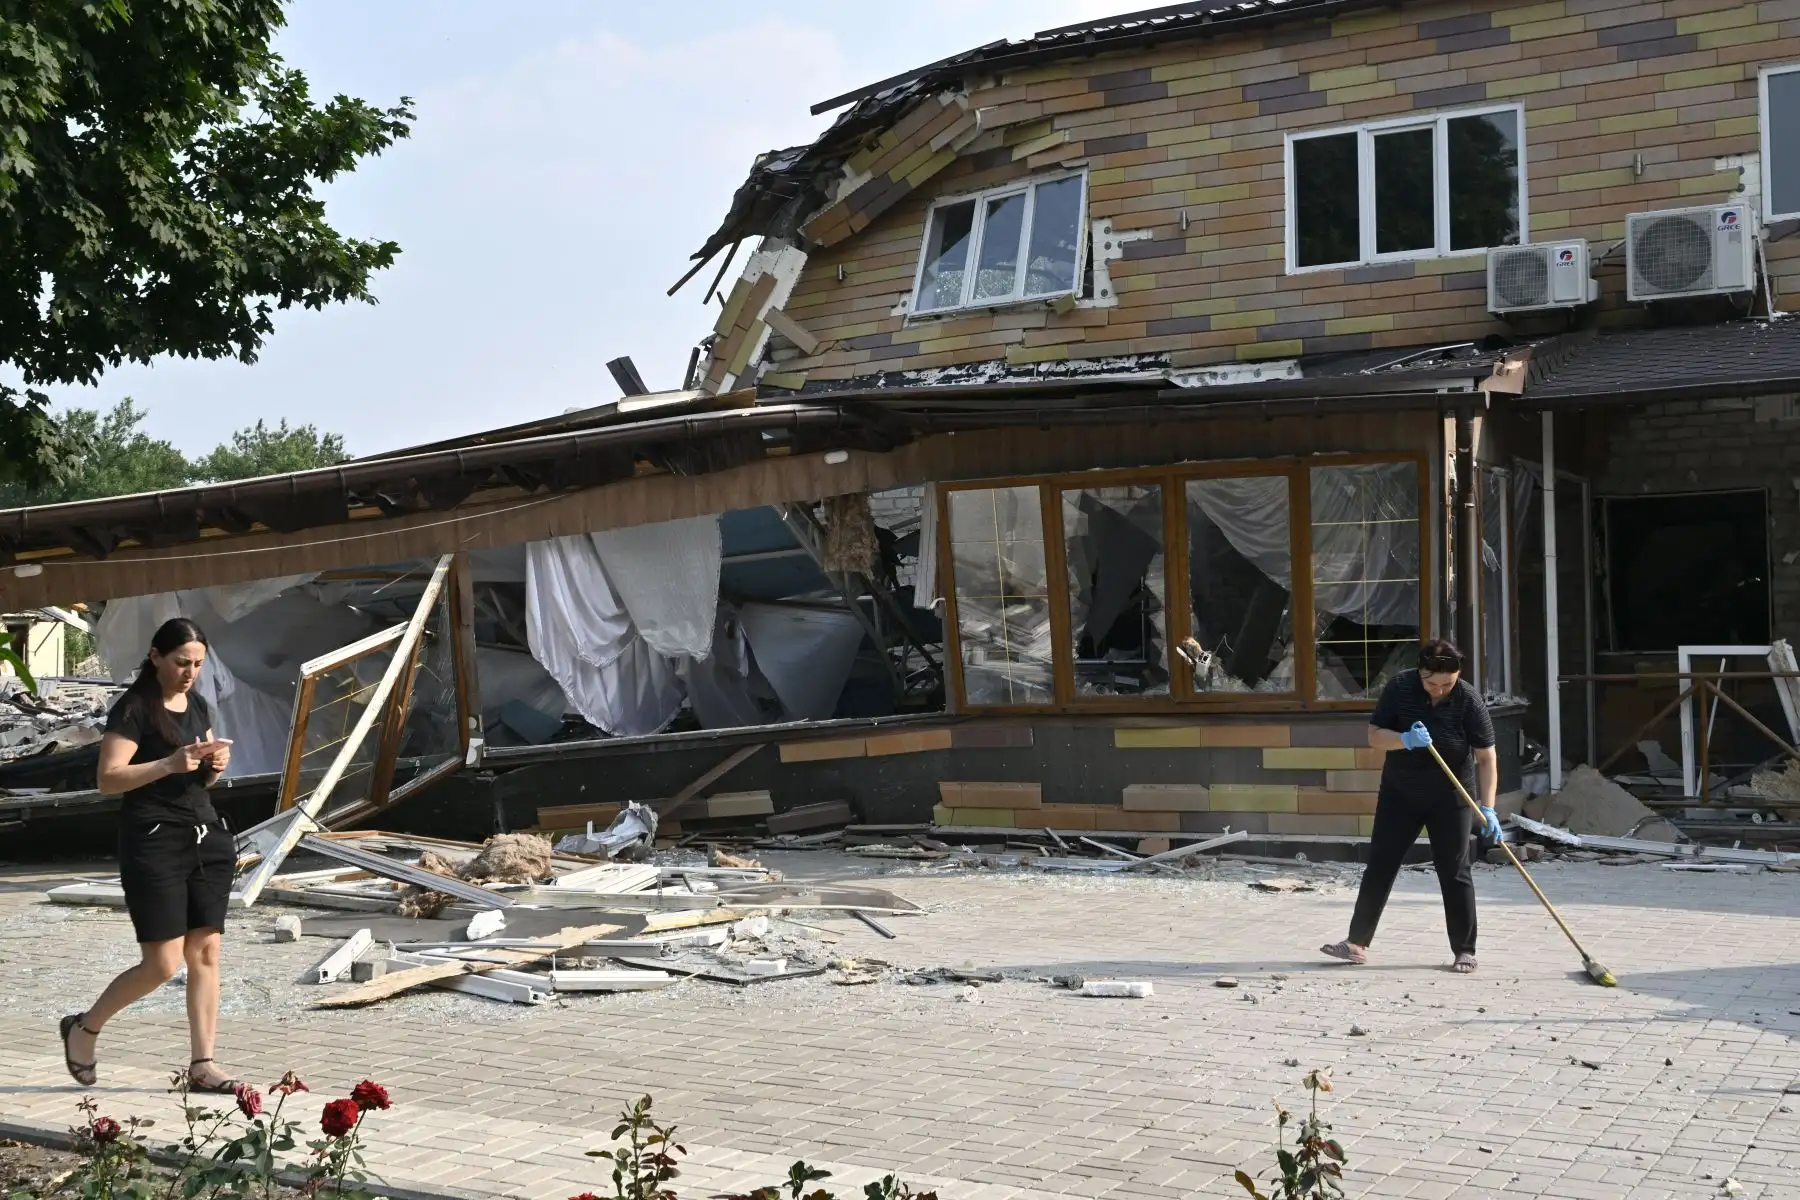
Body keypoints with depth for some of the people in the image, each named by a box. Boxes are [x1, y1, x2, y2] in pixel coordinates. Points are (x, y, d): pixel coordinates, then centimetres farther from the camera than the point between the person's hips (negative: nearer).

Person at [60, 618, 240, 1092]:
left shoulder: (198, 705, 14)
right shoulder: (134, 709, -8)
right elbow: (108, 779, -14)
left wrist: (216, 765, 1)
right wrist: (170, 764, -24)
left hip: (205, 836, 7)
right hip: (152, 841, -7)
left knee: (205, 953, 3)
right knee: (163, 964, -7)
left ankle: (202, 1065, 8)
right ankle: (84, 1028, 17)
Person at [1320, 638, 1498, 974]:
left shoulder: (1469, 701, -16)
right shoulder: (1399, 688, -12)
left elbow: (1486, 758, -16)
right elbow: (1374, 735, -8)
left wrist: (1487, 808, -24)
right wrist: (1405, 740, -29)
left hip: (1450, 799, -2)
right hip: (1399, 794, 2)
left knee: (1454, 873, 0)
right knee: (1380, 867, 4)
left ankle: (1464, 951, 11)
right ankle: (1357, 943, 10)